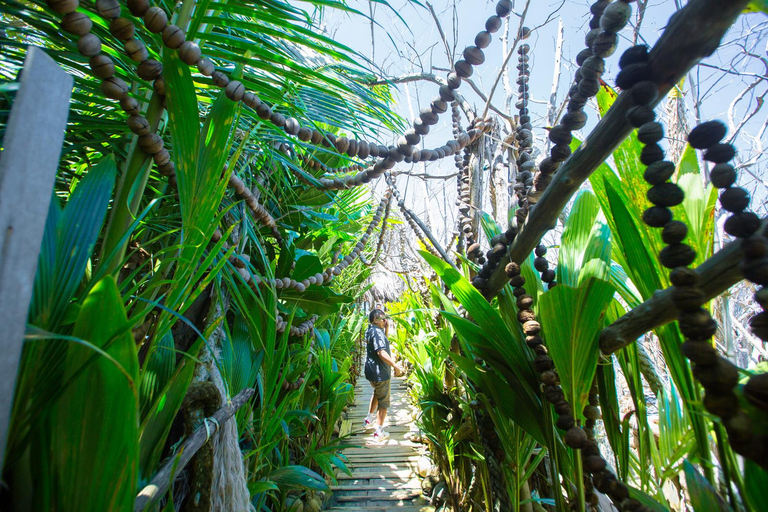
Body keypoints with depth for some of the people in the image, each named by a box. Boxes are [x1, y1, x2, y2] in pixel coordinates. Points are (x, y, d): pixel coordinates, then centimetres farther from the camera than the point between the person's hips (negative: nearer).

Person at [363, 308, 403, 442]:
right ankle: (379, 432, 7)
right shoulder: (377, 332, -22)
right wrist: (395, 365, -26)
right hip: (380, 372, -10)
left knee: (377, 393, 31)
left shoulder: (370, 331, 10)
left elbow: (383, 340, 25)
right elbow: (381, 352, -31)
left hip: (371, 371, 10)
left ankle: (369, 420, 41)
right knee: (383, 402, 1)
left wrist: (386, 328, 9)